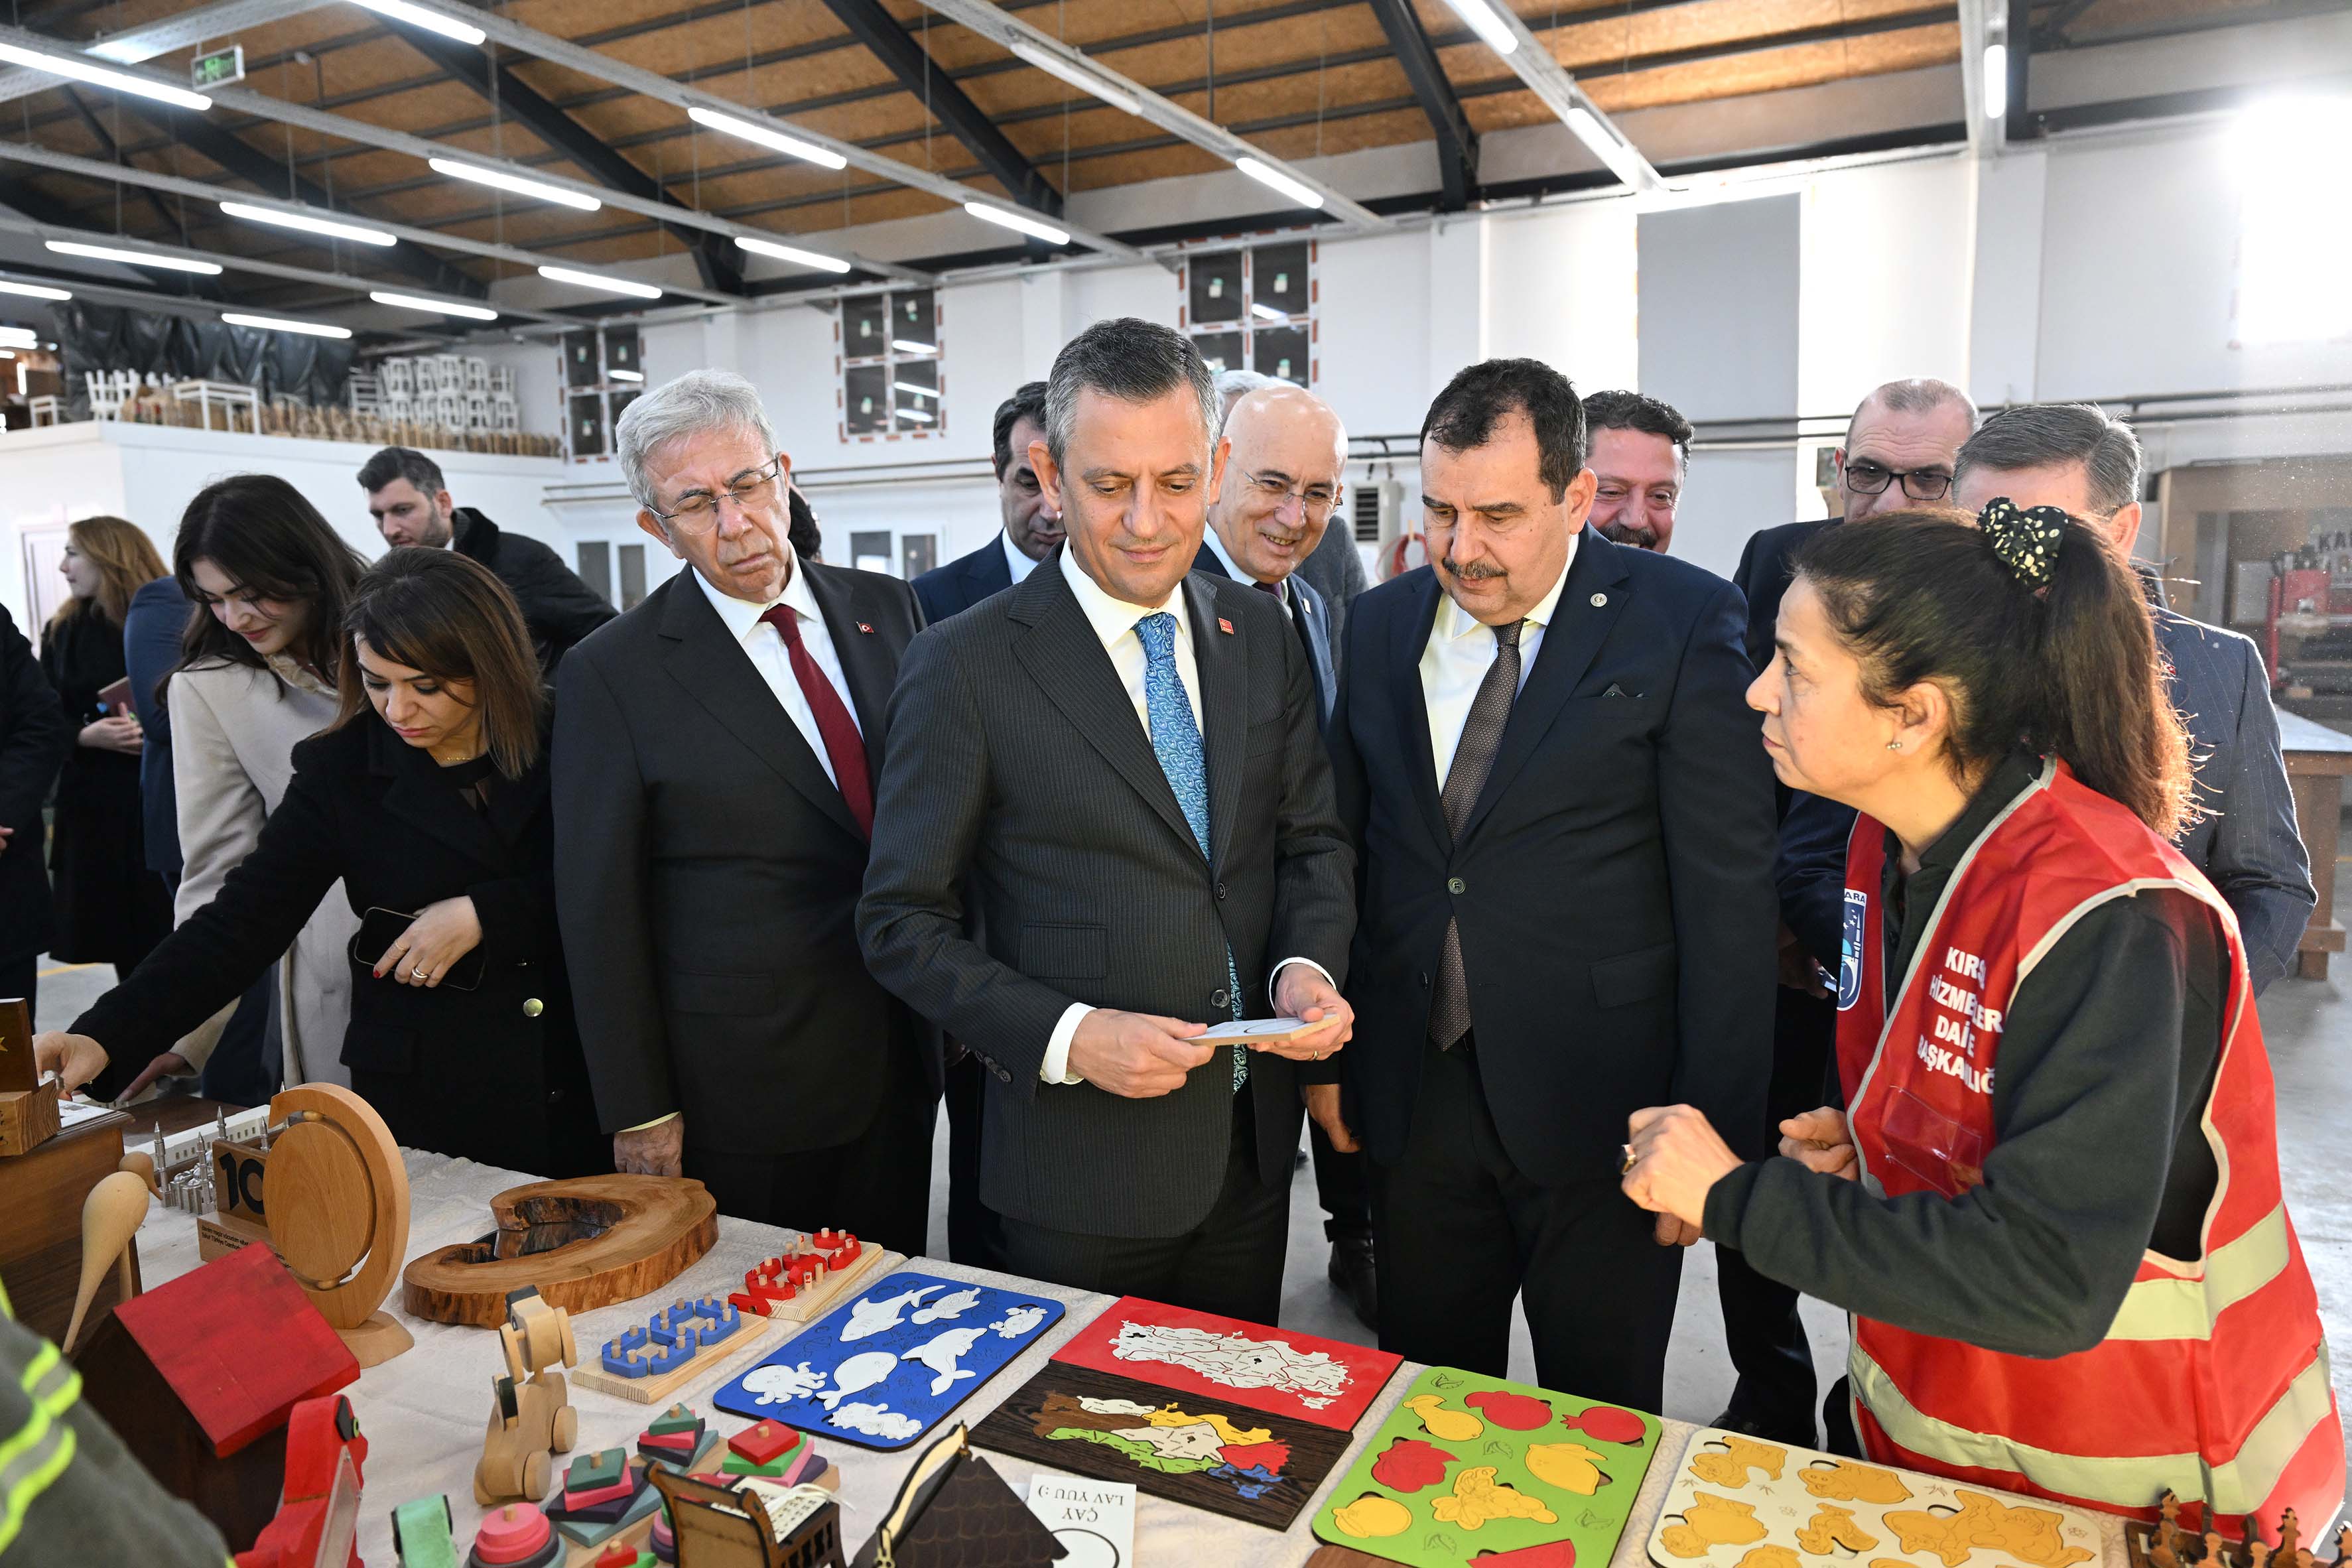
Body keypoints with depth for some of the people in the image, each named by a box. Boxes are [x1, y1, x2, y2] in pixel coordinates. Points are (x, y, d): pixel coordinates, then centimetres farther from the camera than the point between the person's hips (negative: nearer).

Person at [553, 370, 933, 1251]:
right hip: (739, 1090, -3)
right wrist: (639, 1112, -6)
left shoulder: (886, 610, 2)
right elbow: (599, 909, -7)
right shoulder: (611, 674, -9)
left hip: (900, 1056, 4)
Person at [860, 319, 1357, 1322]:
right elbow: (902, 923, -10)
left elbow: (1312, 841, 8)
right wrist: (1067, 1036, -22)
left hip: (1253, 1141, 5)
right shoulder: (965, 666, -13)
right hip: (1081, 1163, -4)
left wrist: (1306, 967, -11)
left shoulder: (1260, 635, 3)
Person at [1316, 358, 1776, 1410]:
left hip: (1599, 1111, -3)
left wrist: (1714, 1126, -11)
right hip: (1414, 1097, 4)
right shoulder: (1382, 623, 6)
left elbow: (1728, 890, -9)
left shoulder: (1684, 622, -8)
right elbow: (1347, 848, 10)